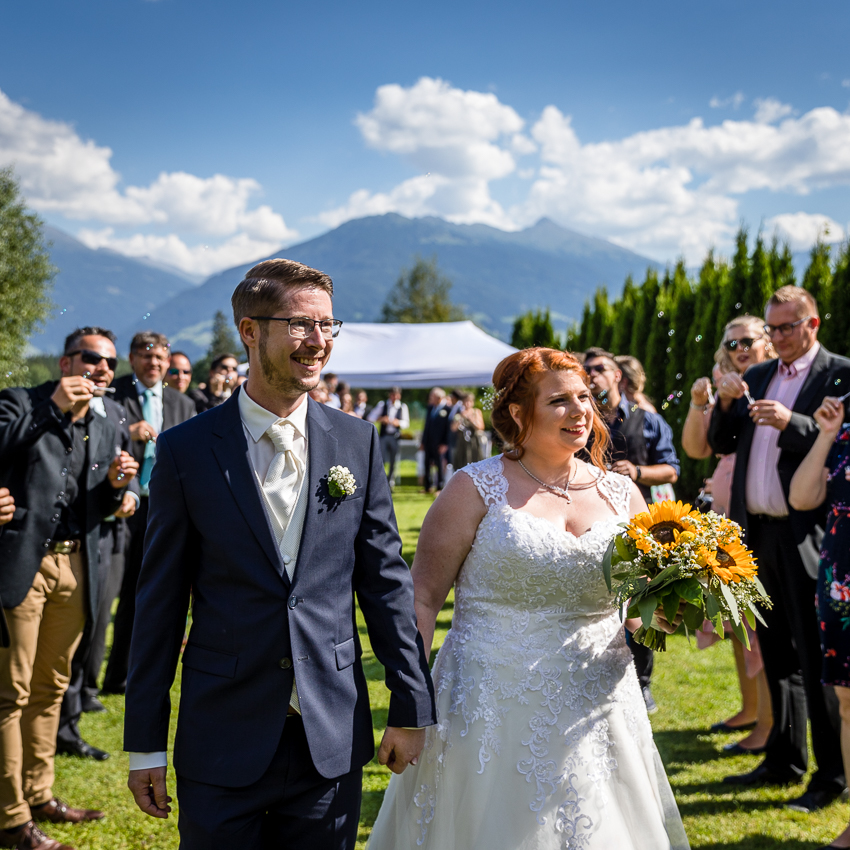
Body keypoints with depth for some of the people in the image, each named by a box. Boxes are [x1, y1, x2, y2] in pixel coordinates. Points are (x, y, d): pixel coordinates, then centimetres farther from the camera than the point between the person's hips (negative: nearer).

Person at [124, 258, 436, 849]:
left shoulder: (358, 443, 2)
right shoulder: (187, 450, -4)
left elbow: (387, 579, 5)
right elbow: (160, 602, -2)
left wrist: (412, 709, 4)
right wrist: (145, 744, -1)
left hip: (332, 739, 2)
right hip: (222, 743, -2)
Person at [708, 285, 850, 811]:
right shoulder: (757, 377, 15)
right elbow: (722, 444, 14)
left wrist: (791, 423, -24)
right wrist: (727, 404, -3)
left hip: (806, 535, -7)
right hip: (758, 532, 7)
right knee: (777, 654, 16)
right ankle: (785, 761, 28)